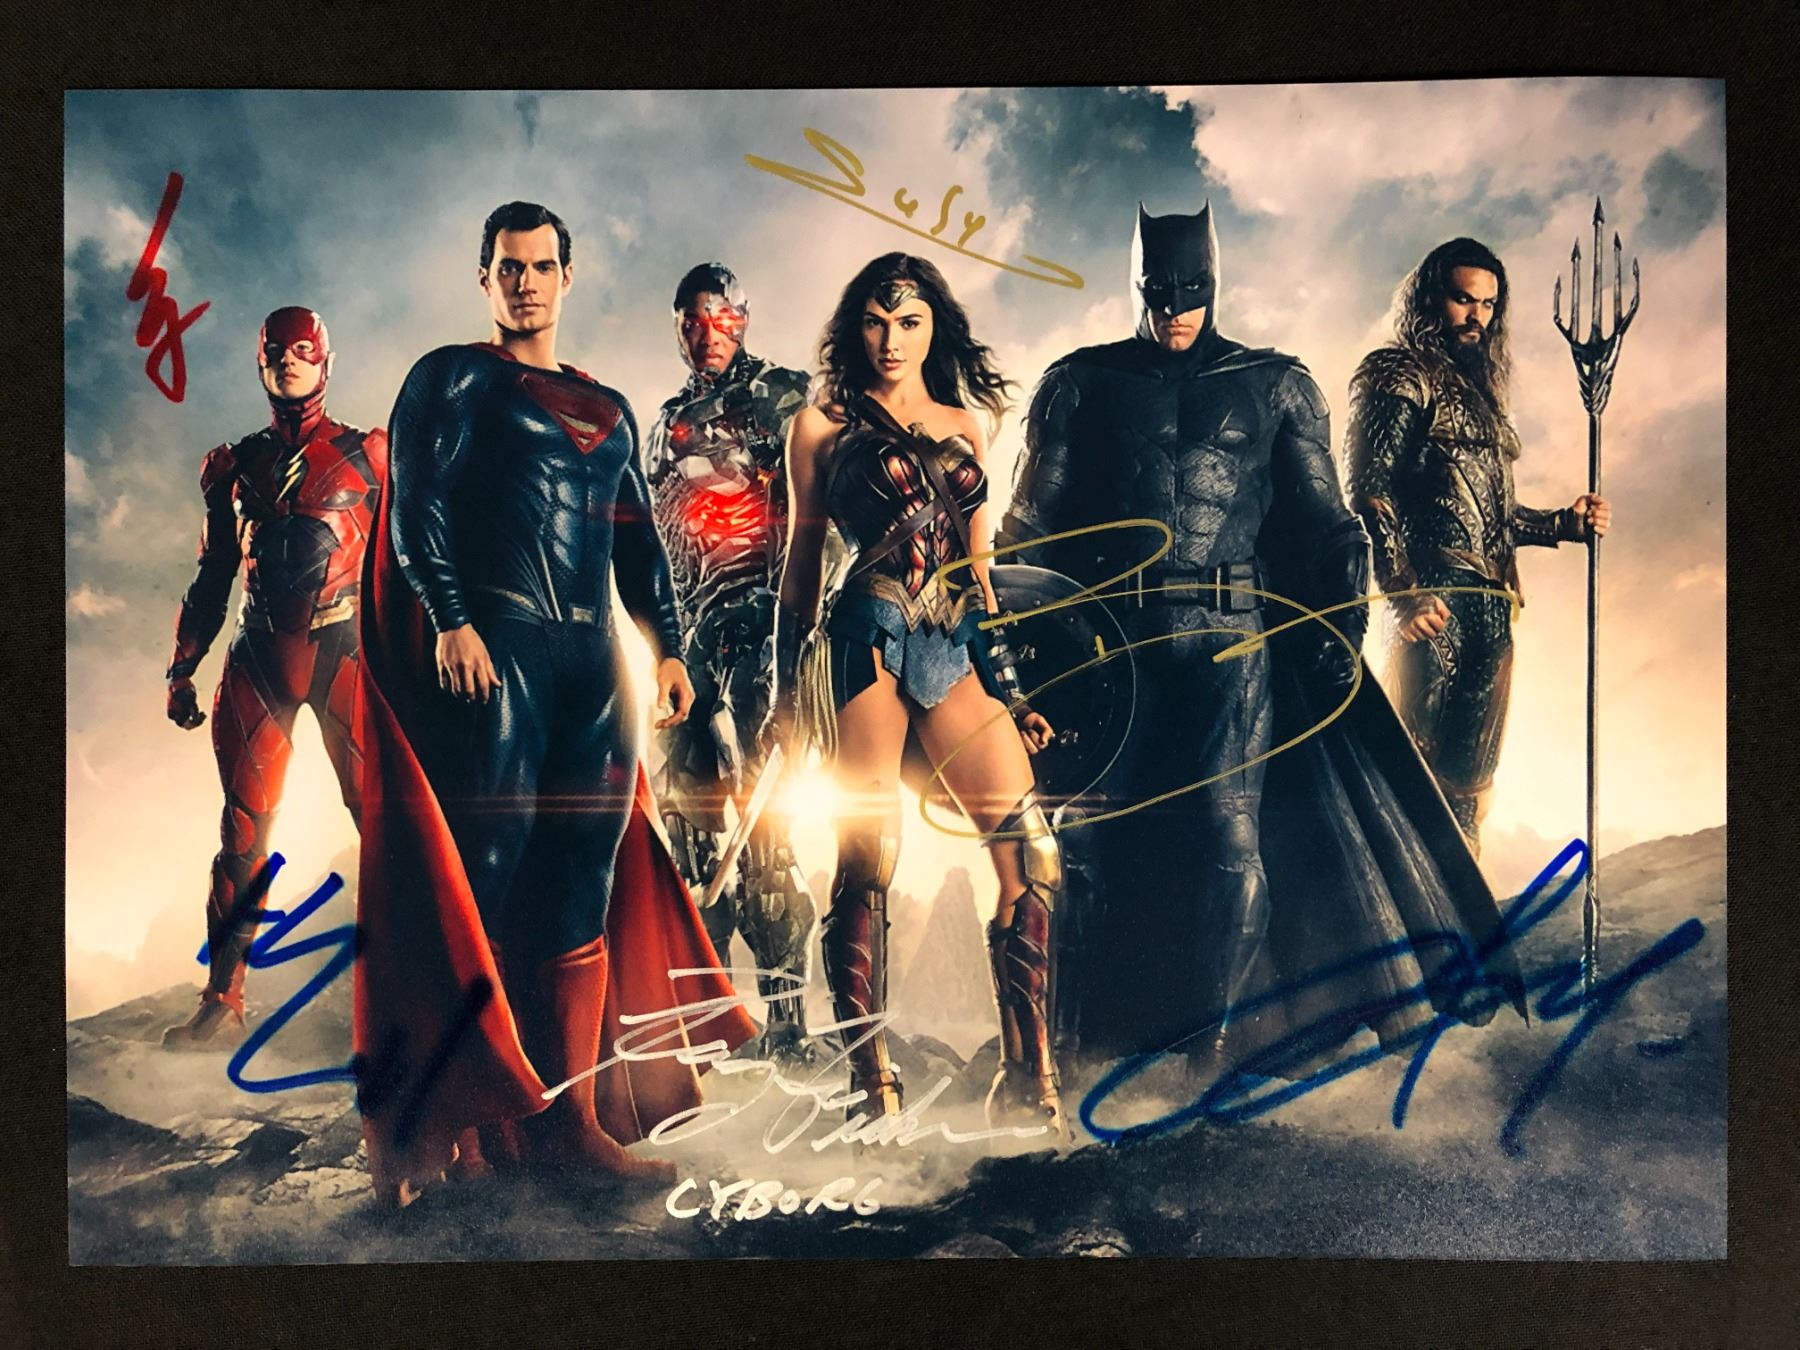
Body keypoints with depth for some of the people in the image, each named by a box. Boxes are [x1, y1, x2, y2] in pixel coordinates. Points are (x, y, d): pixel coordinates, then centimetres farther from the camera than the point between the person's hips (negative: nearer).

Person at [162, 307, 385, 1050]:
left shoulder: (367, 455, 6)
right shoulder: (235, 464, 14)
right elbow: (211, 577, 18)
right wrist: (182, 667, 14)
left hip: (343, 649, -3)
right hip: (259, 656, 3)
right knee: (244, 829, 2)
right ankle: (222, 1002, 9)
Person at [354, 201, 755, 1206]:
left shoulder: (607, 410, 23)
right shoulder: (450, 380, 8)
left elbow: (638, 542, 20)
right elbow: (414, 509, -4)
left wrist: (669, 645, 9)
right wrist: (451, 619, -17)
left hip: (594, 660, 5)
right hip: (490, 648, -5)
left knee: (584, 893, 3)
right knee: (484, 884, -10)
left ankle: (567, 1117, 9)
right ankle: (423, 1123, -2)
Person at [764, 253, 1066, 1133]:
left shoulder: (965, 425, 19)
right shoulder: (822, 426, 8)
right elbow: (801, 565, 9)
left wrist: (1010, 684, 15)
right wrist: (787, 691, 4)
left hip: (955, 647, 4)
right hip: (864, 642, -4)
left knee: (1031, 858, -4)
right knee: (865, 866, -5)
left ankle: (1027, 1080, 6)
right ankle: (871, 1087, 5)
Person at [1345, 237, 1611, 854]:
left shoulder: (1477, 389, 23)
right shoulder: (1400, 374, -2)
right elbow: (1369, 492, -13)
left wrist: (1564, 523, 13)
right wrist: (1405, 590, -22)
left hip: (1490, 606, 9)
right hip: (1436, 604, -8)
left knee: (1470, 773, 9)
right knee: (1421, 764, -10)